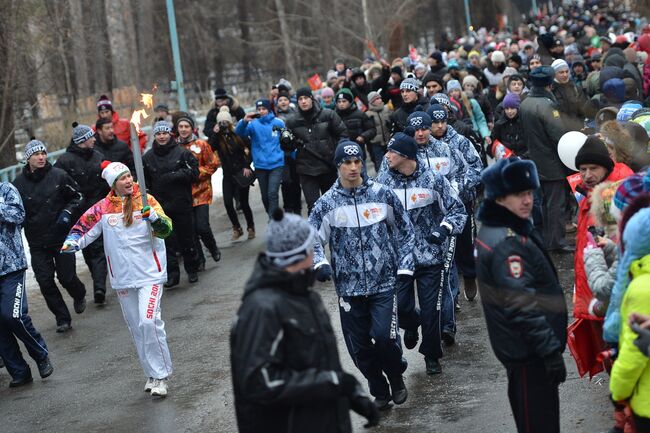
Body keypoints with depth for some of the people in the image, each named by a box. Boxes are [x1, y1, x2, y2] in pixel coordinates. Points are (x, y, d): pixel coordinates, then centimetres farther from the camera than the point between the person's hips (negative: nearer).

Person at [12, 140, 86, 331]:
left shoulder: (59, 176, -7)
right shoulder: (19, 183, -2)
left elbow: (77, 196, 5)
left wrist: (68, 212, -11)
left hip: (62, 238, -2)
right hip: (37, 243, 2)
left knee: (66, 277, 2)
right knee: (45, 282, -1)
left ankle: (79, 295, 38)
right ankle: (63, 319, 13)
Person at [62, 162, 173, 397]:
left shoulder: (146, 200, -3)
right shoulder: (103, 208, 1)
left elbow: (166, 230, -9)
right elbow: (83, 227, 8)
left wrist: (152, 216, -28)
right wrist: (71, 243, -10)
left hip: (150, 274, -3)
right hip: (122, 278, 3)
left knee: (149, 322, -16)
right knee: (136, 328, 11)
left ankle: (161, 376, -6)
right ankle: (152, 374, 24)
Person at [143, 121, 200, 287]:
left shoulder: (182, 152, -3)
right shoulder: (148, 157, 4)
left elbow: (194, 173, -5)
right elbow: (144, 180, 7)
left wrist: (174, 175, -14)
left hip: (182, 204, -2)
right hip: (160, 206, 2)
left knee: (187, 238, 6)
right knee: (167, 241, 1)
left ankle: (192, 270, 22)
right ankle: (172, 274, 8)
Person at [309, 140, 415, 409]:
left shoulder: (382, 195, 0)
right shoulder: (327, 203, -1)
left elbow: (404, 230, 10)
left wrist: (404, 267, 4)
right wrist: (320, 263, -17)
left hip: (384, 282, -1)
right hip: (349, 286, 1)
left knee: (384, 336, -15)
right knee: (360, 347, 6)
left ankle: (396, 377, 16)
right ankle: (380, 392, 28)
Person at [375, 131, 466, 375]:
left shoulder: (433, 179, -8)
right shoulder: (384, 179, -2)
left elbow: (456, 209, 1)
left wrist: (444, 229, -15)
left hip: (430, 254, -2)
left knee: (431, 310, 2)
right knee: (401, 306, -1)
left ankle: (432, 356, 25)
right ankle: (411, 324, 37)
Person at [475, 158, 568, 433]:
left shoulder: (502, 231, 10)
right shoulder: (506, 244, -23)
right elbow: (523, 307, -28)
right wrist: (551, 350, -25)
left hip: (521, 346, 10)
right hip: (529, 350, -10)